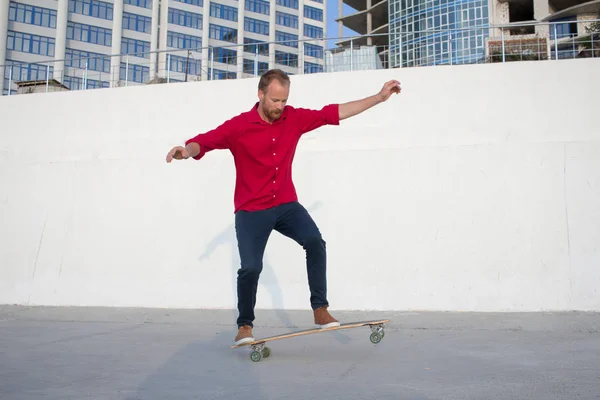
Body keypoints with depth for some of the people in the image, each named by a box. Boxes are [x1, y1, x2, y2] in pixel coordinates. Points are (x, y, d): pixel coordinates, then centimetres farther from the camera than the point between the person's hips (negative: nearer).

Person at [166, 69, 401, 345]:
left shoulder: (294, 119, -1)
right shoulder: (239, 126, -11)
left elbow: (333, 113, 5)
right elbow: (206, 140, -16)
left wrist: (379, 97, 6)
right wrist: (188, 150, -41)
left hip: (286, 205, 3)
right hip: (251, 210, -3)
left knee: (315, 242, -21)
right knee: (250, 268, -11)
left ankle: (320, 309, -9)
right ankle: (245, 325, 14)